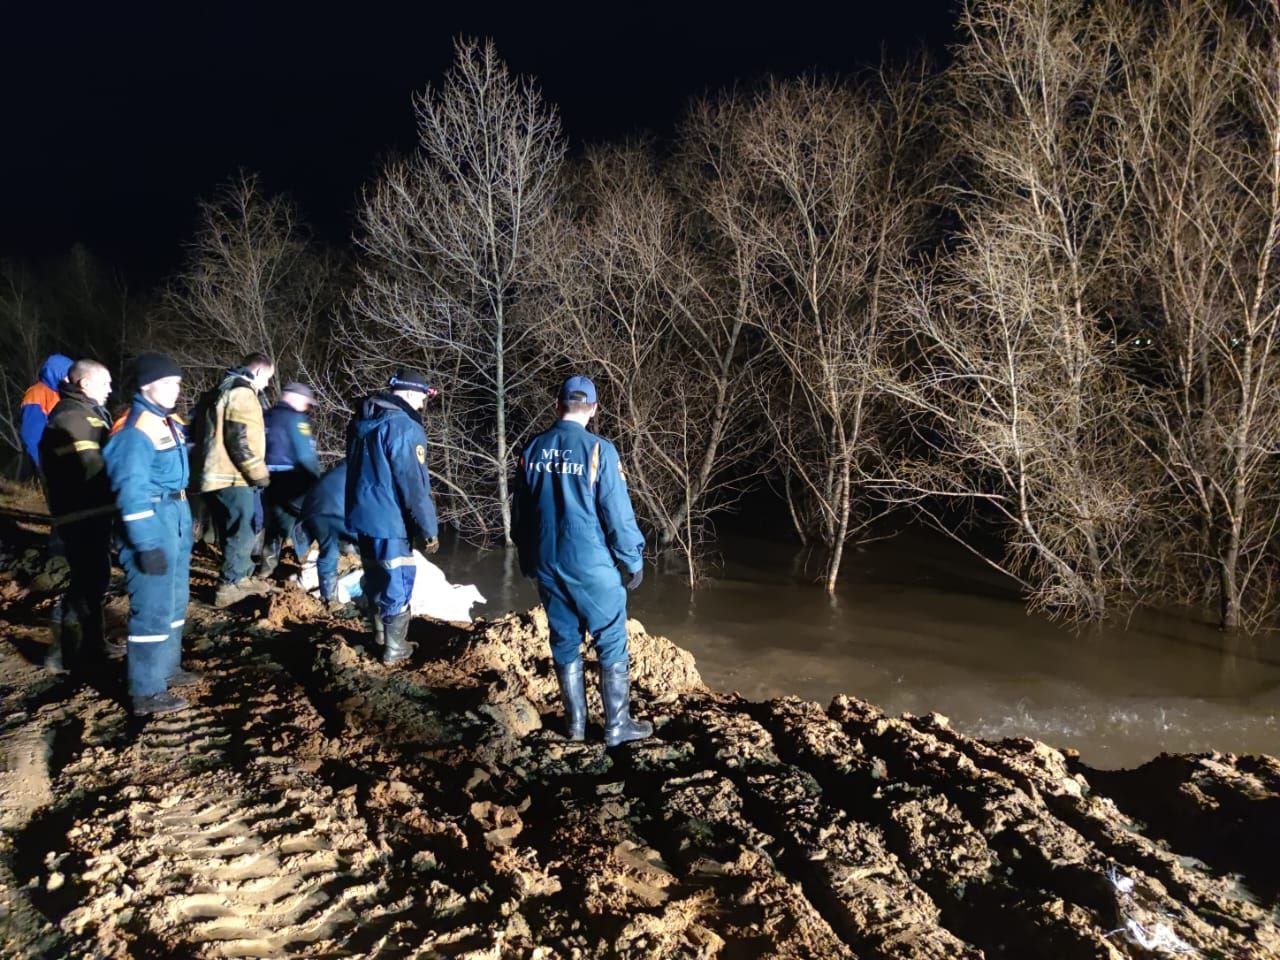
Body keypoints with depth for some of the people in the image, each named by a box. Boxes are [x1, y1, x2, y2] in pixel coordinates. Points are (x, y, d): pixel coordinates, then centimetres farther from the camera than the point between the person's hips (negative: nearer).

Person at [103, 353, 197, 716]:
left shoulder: (167, 422, 12)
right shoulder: (136, 430, -18)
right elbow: (131, 492, -21)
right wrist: (146, 545, -23)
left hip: (175, 518, 10)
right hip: (151, 522, -10)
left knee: (174, 601, 20)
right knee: (153, 607, -5)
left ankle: (166, 667, 35)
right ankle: (147, 692, 2)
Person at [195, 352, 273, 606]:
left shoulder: (221, 392, 20)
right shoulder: (242, 394, -13)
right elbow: (240, 441, -21)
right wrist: (259, 473, -13)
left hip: (217, 476, 10)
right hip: (232, 479, -10)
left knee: (236, 532, 19)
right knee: (242, 533, -4)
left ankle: (239, 579, 28)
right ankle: (229, 588, -3)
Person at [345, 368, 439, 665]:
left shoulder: (361, 422, 10)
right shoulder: (404, 426, -19)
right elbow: (413, 484, -21)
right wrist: (428, 529, -15)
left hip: (361, 515, 8)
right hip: (391, 520, -8)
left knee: (376, 579, 22)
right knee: (397, 583, 5)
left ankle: (381, 636, 37)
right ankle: (394, 648, 14)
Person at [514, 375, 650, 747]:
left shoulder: (533, 450, 4)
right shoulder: (598, 450, -13)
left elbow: (521, 511, 12)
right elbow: (618, 512, -13)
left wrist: (527, 559, 23)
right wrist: (633, 561, -2)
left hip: (546, 565, 5)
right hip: (592, 565, -5)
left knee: (564, 642, 15)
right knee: (612, 643, 6)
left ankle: (575, 722, 24)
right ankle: (617, 725, 11)